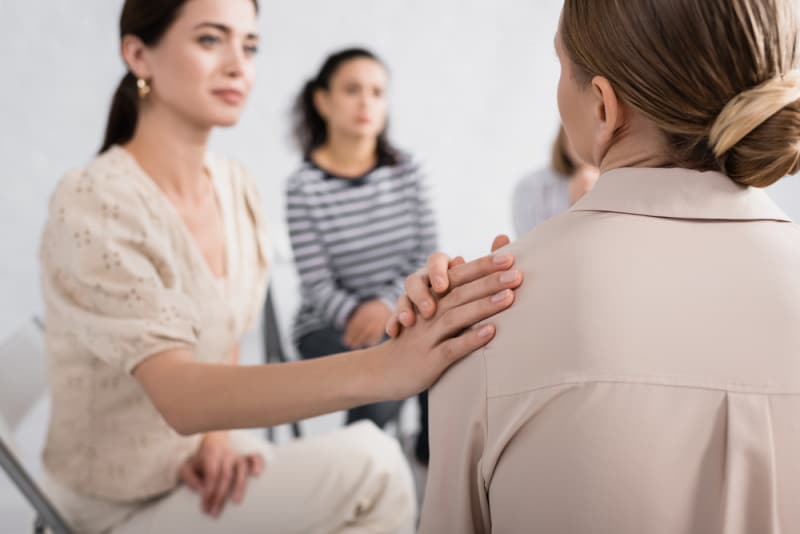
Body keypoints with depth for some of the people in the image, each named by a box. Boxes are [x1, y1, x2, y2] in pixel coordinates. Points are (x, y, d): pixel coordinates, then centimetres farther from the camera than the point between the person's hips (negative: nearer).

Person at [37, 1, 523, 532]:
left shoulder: (234, 185, -1)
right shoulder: (94, 204, -23)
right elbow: (180, 395, -35)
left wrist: (216, 432, -11)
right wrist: (380, 368, -49)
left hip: (204, 471, 6)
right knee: (372, 469, -20)